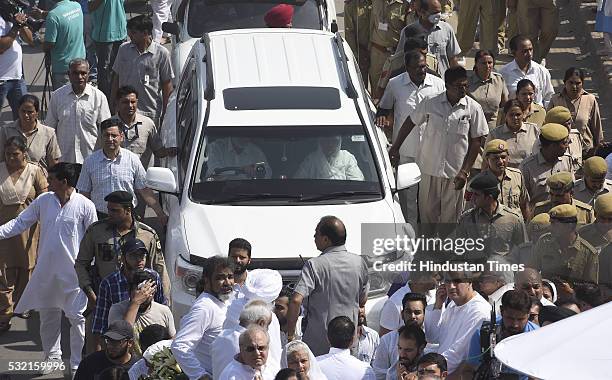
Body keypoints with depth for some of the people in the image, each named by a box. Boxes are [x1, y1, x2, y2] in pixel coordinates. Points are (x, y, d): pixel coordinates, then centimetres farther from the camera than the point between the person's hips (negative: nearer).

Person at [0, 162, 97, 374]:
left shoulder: (85, 206, -10)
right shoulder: (43, 201, 1)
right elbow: (20, 223, 6)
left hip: (73, 271, -4)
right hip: (46, 270, 4)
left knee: (77, 317, -2)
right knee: (48, 315, 13)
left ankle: (78, 363, 8)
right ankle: (52, 357, 29)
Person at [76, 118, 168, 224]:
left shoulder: (133, 160, 5)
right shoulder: (90, 161, 5)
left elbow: (145, 191, 8)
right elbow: (84, 194, 10)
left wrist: (160, 214, 3)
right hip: (99, 217, 0)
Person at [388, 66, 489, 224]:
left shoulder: (473, 109, -5)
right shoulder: (431, 104, -3)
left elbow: (476, 141, -1)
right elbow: (410, 122, 11)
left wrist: (465, 171, -6)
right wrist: (395, 148, 12)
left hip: (455, 173, -1)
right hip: (429, 169, 1)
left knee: (450, 217, 3)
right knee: (427, 212, 7)